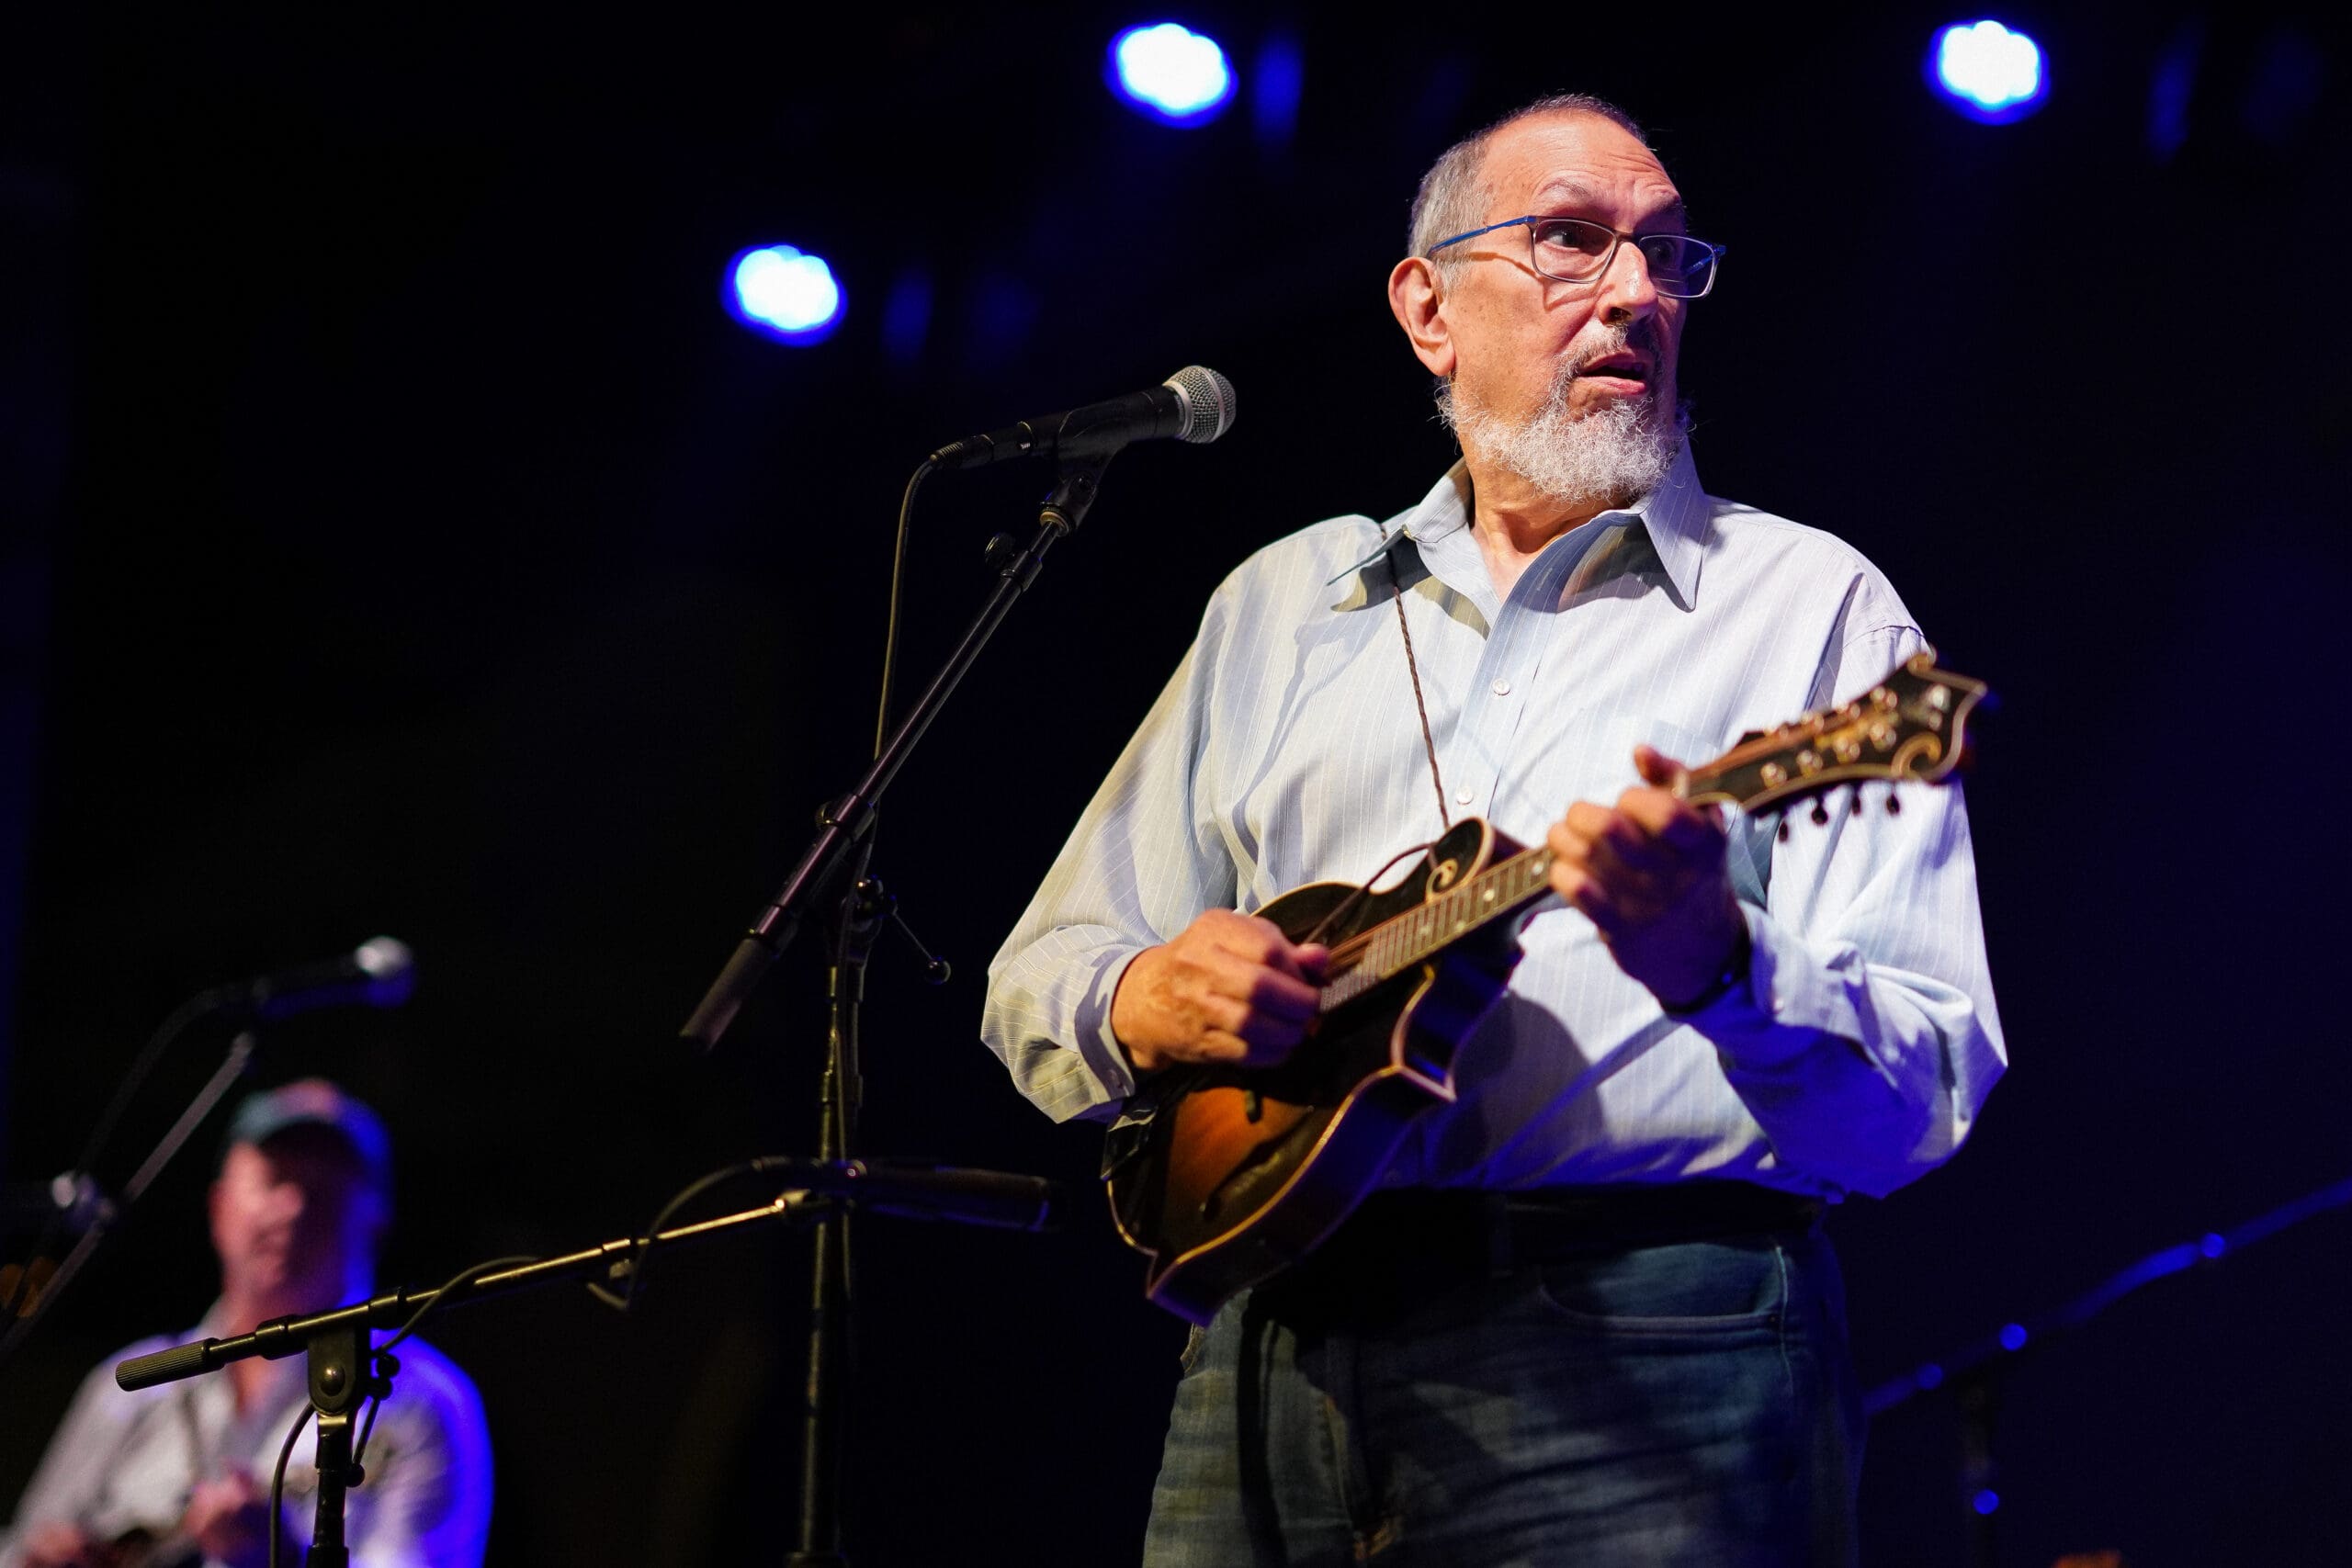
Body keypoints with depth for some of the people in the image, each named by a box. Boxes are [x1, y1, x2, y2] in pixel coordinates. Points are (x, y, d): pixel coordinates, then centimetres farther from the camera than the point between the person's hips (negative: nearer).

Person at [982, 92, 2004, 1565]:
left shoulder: (1809, 601, 5)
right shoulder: (1283, 602, 19)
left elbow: (1924, 1096, -6)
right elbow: (1039, 979, 19)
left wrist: (1720, 969, -26)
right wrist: (1144, 1004, -3)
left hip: (1643, 1356, -3)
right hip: (1279, 1350, 4)